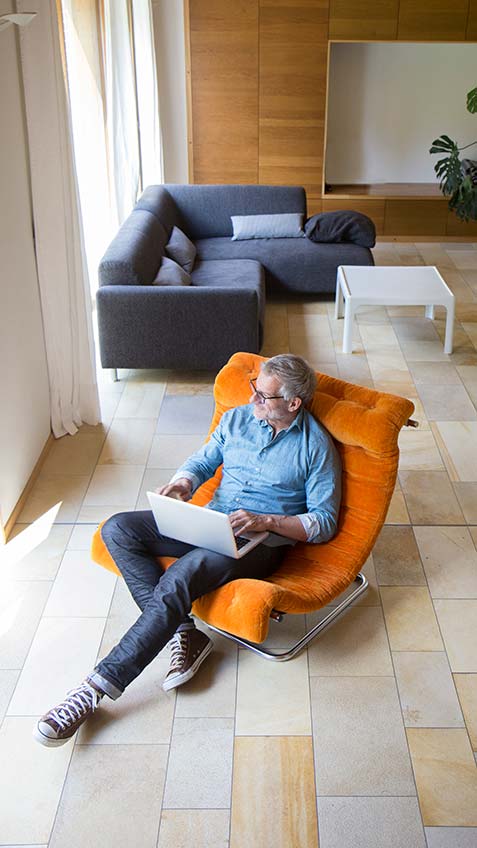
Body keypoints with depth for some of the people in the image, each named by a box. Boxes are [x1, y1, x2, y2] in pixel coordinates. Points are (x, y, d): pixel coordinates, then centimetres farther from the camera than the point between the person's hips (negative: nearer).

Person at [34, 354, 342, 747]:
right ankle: (184, 633, -20)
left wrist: (265, 520, -20)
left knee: (178, 579, -34)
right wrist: (182, 483, -5)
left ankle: (98, 687, -27)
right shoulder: (237, 419, 10)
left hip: (261, 540, -6)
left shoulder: (316, 447, -5)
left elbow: (325, 523, -5)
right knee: (118, 529, -16)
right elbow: (203, 460, 20)